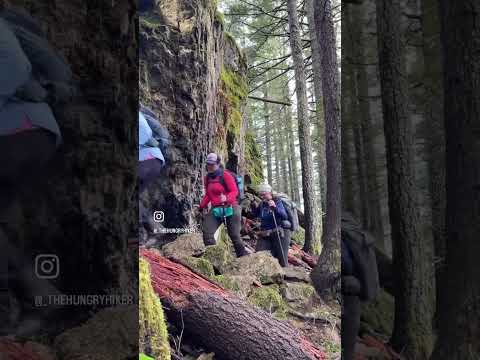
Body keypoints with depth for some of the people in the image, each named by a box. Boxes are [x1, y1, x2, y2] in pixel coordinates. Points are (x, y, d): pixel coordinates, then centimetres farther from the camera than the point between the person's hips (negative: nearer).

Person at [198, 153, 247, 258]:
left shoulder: (225, 175, -7)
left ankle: (243, 256, 9)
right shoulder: (207, 178, 13)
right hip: (215, 209, 6)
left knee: (234, 235, -2)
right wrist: (201, 207, 12)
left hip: (229, 208, -6)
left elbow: (234, 191, -12)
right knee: (207, 233, -9)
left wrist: (226, 198, -31)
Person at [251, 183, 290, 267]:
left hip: (279, 234, -5)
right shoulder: (262, 204, 12)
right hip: (265, 235, 5)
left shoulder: (277, 202, -4)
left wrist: (275, 208, -33)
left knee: (282, 260, -6)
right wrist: (253, 205, 11)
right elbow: (255, 214, 29)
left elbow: (285, 216, -17)